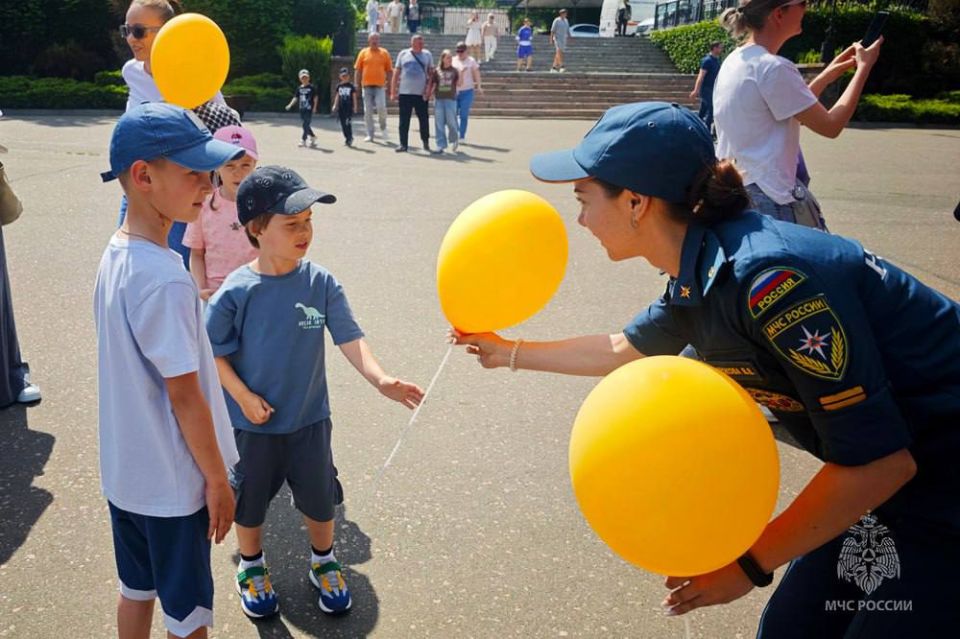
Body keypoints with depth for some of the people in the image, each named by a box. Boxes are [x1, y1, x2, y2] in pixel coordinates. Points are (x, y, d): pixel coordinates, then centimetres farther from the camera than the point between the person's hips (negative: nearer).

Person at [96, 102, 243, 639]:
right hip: (172, 484, -8)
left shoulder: (116, 254, -1)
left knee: (137, 590, 25)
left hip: (124, 472, 8)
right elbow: (185, 396, -22)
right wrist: (218, 480, -11)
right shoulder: (166, 280, -28)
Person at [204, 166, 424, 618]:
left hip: (310, 418, 2)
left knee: (319, 498, 17)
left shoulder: (321, 283, -13)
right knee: (251, 499, 19)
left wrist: (380, 379, -31)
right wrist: (244, 397, -15)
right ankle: (252, 567, 47)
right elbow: (214, 353, -8)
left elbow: (348, 338, -17)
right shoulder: (236, 292, -17)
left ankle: (323, 563, 45)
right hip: (253, 423, -1)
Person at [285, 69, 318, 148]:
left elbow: (315, 98, -3)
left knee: (306, 125, -9)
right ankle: (312, 137, 26)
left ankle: (303, 140, -5)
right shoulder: (299, 88, 11)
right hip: (302, 109, 6)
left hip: (309, 109, -6)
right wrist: (290, 105, 1)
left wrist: (314, 107, -9)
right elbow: (295, 98, 12)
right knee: (304, 125, 10)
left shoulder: (312, 87, -3)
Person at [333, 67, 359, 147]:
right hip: (341, 108, 4)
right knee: (343, 124, 6)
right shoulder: (339, 86, 10)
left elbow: (354, 97, 2)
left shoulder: (351, 86, 0)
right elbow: (337, 96, 14)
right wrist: (335, 105, 7)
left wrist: (355, 107, -2)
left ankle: (350, 139, -6)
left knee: (348, 124, -12)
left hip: (349, 108, -4)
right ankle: (346, 138, 16)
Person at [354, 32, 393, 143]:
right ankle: (370, 135, 11)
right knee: (368, 111, 3)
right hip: (367, 86, 1)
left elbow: (389, 70, 8)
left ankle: (383, 128, 9)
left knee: (381, 107, -17)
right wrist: (358, 85, 4)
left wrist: (389, 84, 2)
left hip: (380, 86, -1)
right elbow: (358, 70, 8)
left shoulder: (384, 53, 6)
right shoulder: (363, 52, 7)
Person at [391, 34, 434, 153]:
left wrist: (429, 89, -8)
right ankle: (403, 144, 8)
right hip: (405, 93, 0)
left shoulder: (427, 55, 7)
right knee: (404, 120, 2)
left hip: (421, 93, 0)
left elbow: (431, 73, 6)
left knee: (424, 119, 4)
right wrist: (393, 92, 3)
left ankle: (426, 142, 19)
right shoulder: (403, 54, 7)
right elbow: (396, 73, 8)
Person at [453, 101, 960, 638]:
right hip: (907, 476, 8)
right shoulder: (696, 274, -2)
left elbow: (878, 459, -27)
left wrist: (750, 563, -19)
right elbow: (625, 349, 19)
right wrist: (510, 353, 25)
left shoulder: (771, 278, -30)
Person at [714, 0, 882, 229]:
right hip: (772, 200, -9)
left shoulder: (733, 62, 10)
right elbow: (831, 125, -9)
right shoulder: (773, 68, -17)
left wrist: (826, 76, 20)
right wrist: (864, 67, 0)